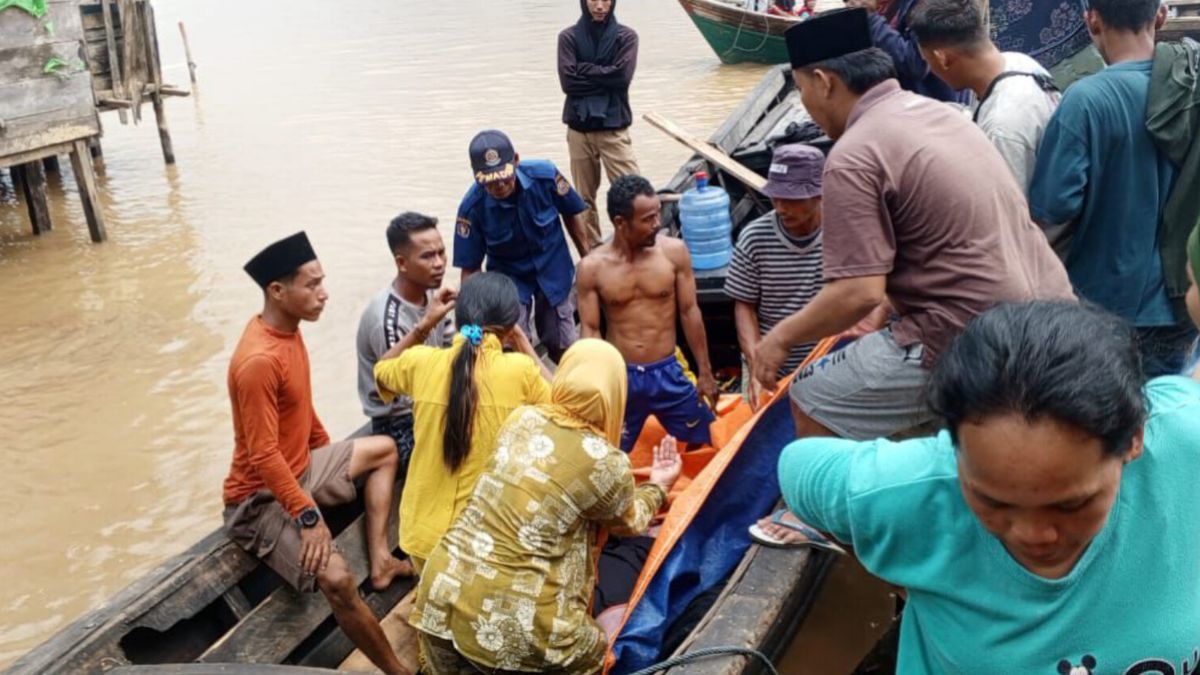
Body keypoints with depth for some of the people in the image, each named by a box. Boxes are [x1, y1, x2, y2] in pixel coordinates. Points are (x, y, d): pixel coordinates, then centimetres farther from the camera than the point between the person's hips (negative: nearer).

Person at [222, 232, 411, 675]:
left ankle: (380, 562, 16)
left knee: (384, 450, 22)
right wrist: (308, 516, -26)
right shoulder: (259, 360, -30)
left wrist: (328, 450, 25)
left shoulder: (288, 329, 0)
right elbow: (264, 457, -28)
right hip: (262, 498, -10)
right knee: (337, 579, -27)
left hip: (302, 468, 10)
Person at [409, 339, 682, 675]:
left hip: (441, 596, 5)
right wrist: (657, 487, 33)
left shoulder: (522, 418, 6)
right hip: (509, 625, -5)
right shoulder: (605, 463, -9)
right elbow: (629, 521, 13)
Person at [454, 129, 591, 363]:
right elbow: (470, 268, -17)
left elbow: (572, 214, -5)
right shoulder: (472, 207, -27)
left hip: (554, 268, 1)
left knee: (562, 345, 8)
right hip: (509, 275, -1)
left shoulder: (545, 175, -25)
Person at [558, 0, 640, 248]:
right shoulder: (569, 37, 3)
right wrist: (604, 77, -8)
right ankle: (592, 250, 19)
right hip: (579, 128, 1)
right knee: (584, 197, 8)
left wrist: (584, 70, -6)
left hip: (614, 127, -1)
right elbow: (567, 81, -8)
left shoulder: (626, 36, 2)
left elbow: (622, 77, -11)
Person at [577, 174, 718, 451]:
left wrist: (705, 372, 2)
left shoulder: (674, 251, -8)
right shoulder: (592, 267, -9)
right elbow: (590, 331, -4)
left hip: (669, 372, 1)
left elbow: (690, 312, -1)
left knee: (703, 445, 12)